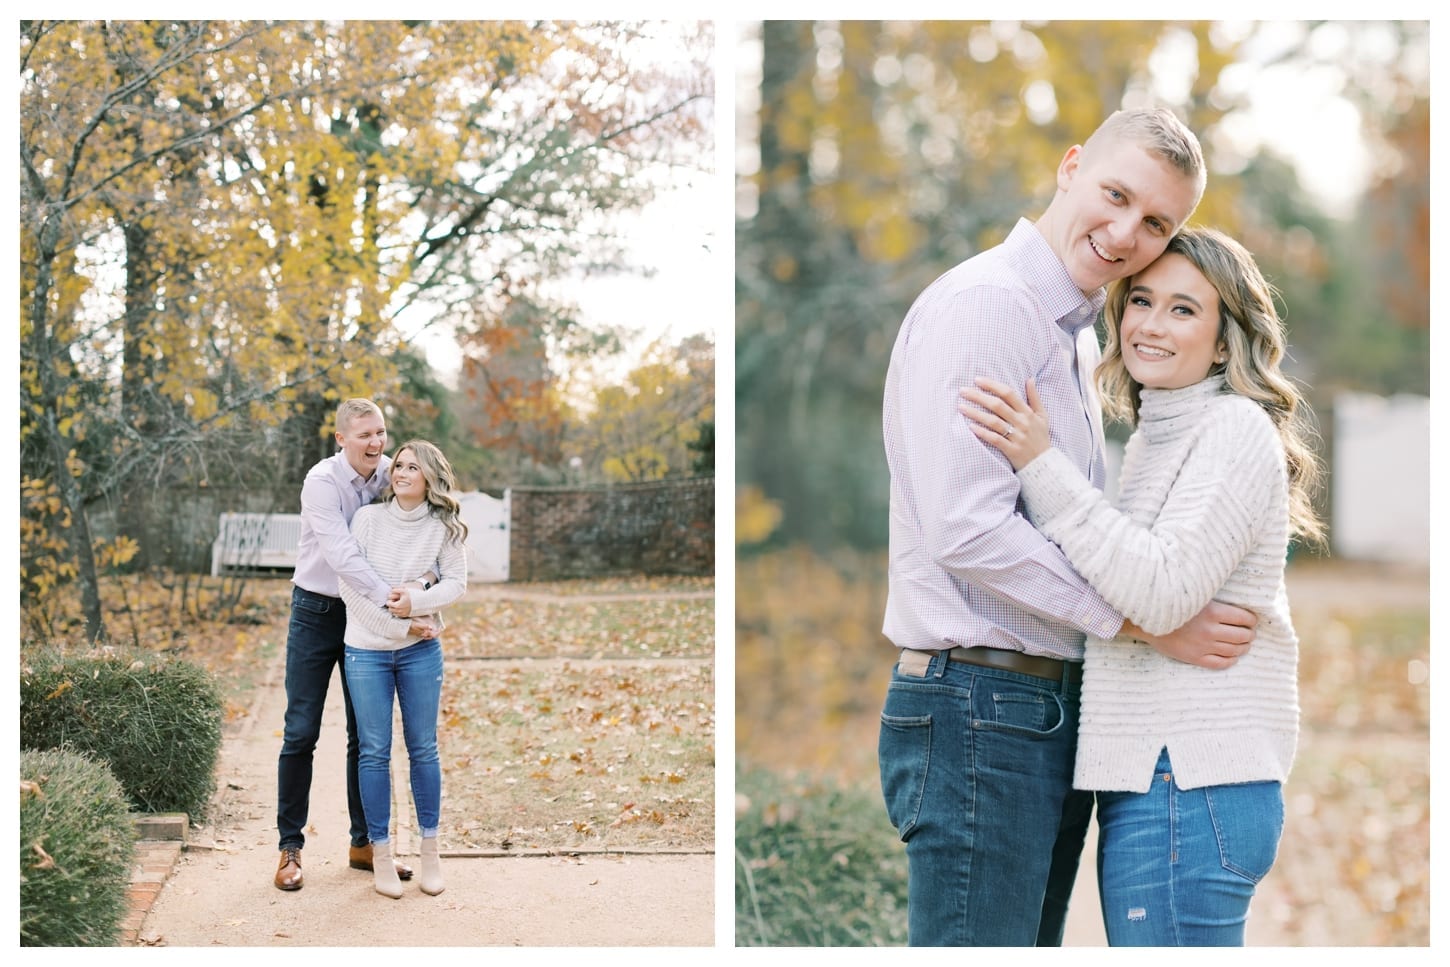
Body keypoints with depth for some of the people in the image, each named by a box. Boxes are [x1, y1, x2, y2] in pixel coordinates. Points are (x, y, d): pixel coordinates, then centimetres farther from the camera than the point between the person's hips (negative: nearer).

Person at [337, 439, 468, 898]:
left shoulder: (443, 528, -2)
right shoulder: (368, 518, -5)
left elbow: (456, 582, -3)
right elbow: (350, 587, -9)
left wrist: (415, 602, -20)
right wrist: (400, 627, -14)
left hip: (421, 652, 1)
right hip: (366, 650, -1)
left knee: (423, 749, 7)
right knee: (374, 752, 2)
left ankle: (430, 852, 17)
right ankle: (381, 856, 11)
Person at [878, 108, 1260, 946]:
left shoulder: (1077, 341, 20)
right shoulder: (981, 305, -12)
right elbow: (967, 529, -21)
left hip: (1055, 711, 10)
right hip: (978, 709, -10)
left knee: (1031, 944, 14)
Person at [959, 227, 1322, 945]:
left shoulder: (1237, 429, -9)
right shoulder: (1152, 440, 19)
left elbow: (1162, 592, -20)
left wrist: (1042, 465, -19)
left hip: (1187, 784, -9)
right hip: (1147, 777, 9)